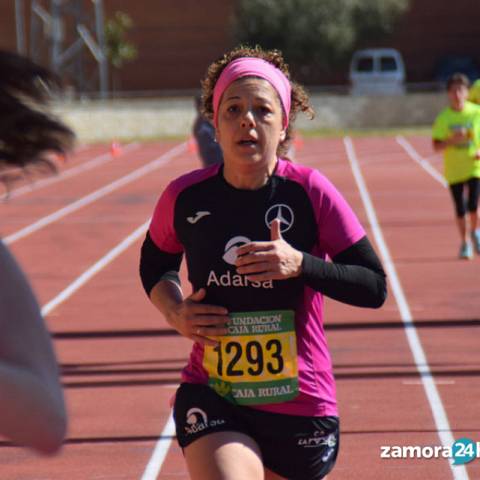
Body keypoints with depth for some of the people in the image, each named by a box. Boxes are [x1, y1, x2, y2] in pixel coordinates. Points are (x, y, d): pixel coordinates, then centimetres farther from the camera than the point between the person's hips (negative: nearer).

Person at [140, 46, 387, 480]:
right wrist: (173, 311, -4)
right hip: (211, 399, 0)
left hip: (301, 404, 1)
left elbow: (374, 286, -7)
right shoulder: (185, 198, -4)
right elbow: (154, 263, 17)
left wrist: (300, 264, -22)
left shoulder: (310, 192, -9)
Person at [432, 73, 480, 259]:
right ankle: (465, 243, 21)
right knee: (460, 210, 5)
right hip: (454, 170, 1)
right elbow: (436, 145, -6)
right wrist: (452, 141, -24)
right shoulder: (443, 118, -5)